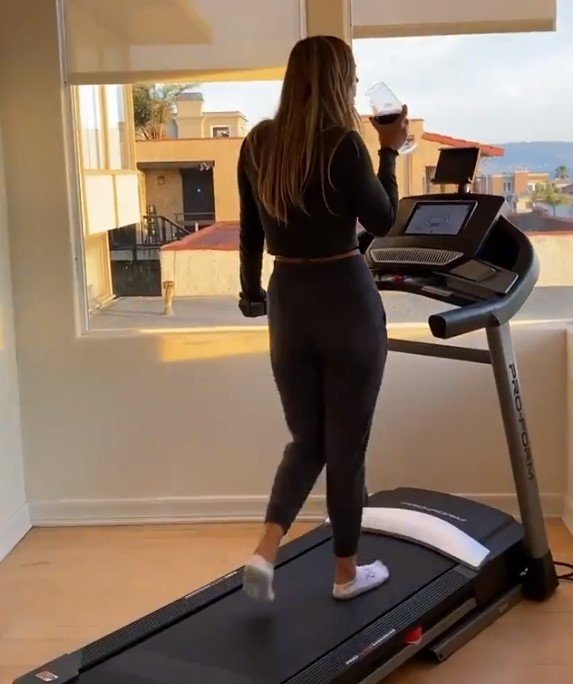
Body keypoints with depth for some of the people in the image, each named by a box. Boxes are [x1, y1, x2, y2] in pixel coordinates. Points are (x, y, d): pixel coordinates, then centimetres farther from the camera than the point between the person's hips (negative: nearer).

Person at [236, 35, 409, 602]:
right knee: (346, 445, 9)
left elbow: (250, 232, 11)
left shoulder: (257, 144, 3)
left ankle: (264, 552, 3)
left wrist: (251, 291, 24)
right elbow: (382, 221, -3)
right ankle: (346, 572, 23)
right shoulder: (343, 144, -14)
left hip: (287, 302, 5)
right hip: (347, 302, -5)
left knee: (307, 440, 18)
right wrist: (389, 151, 6)